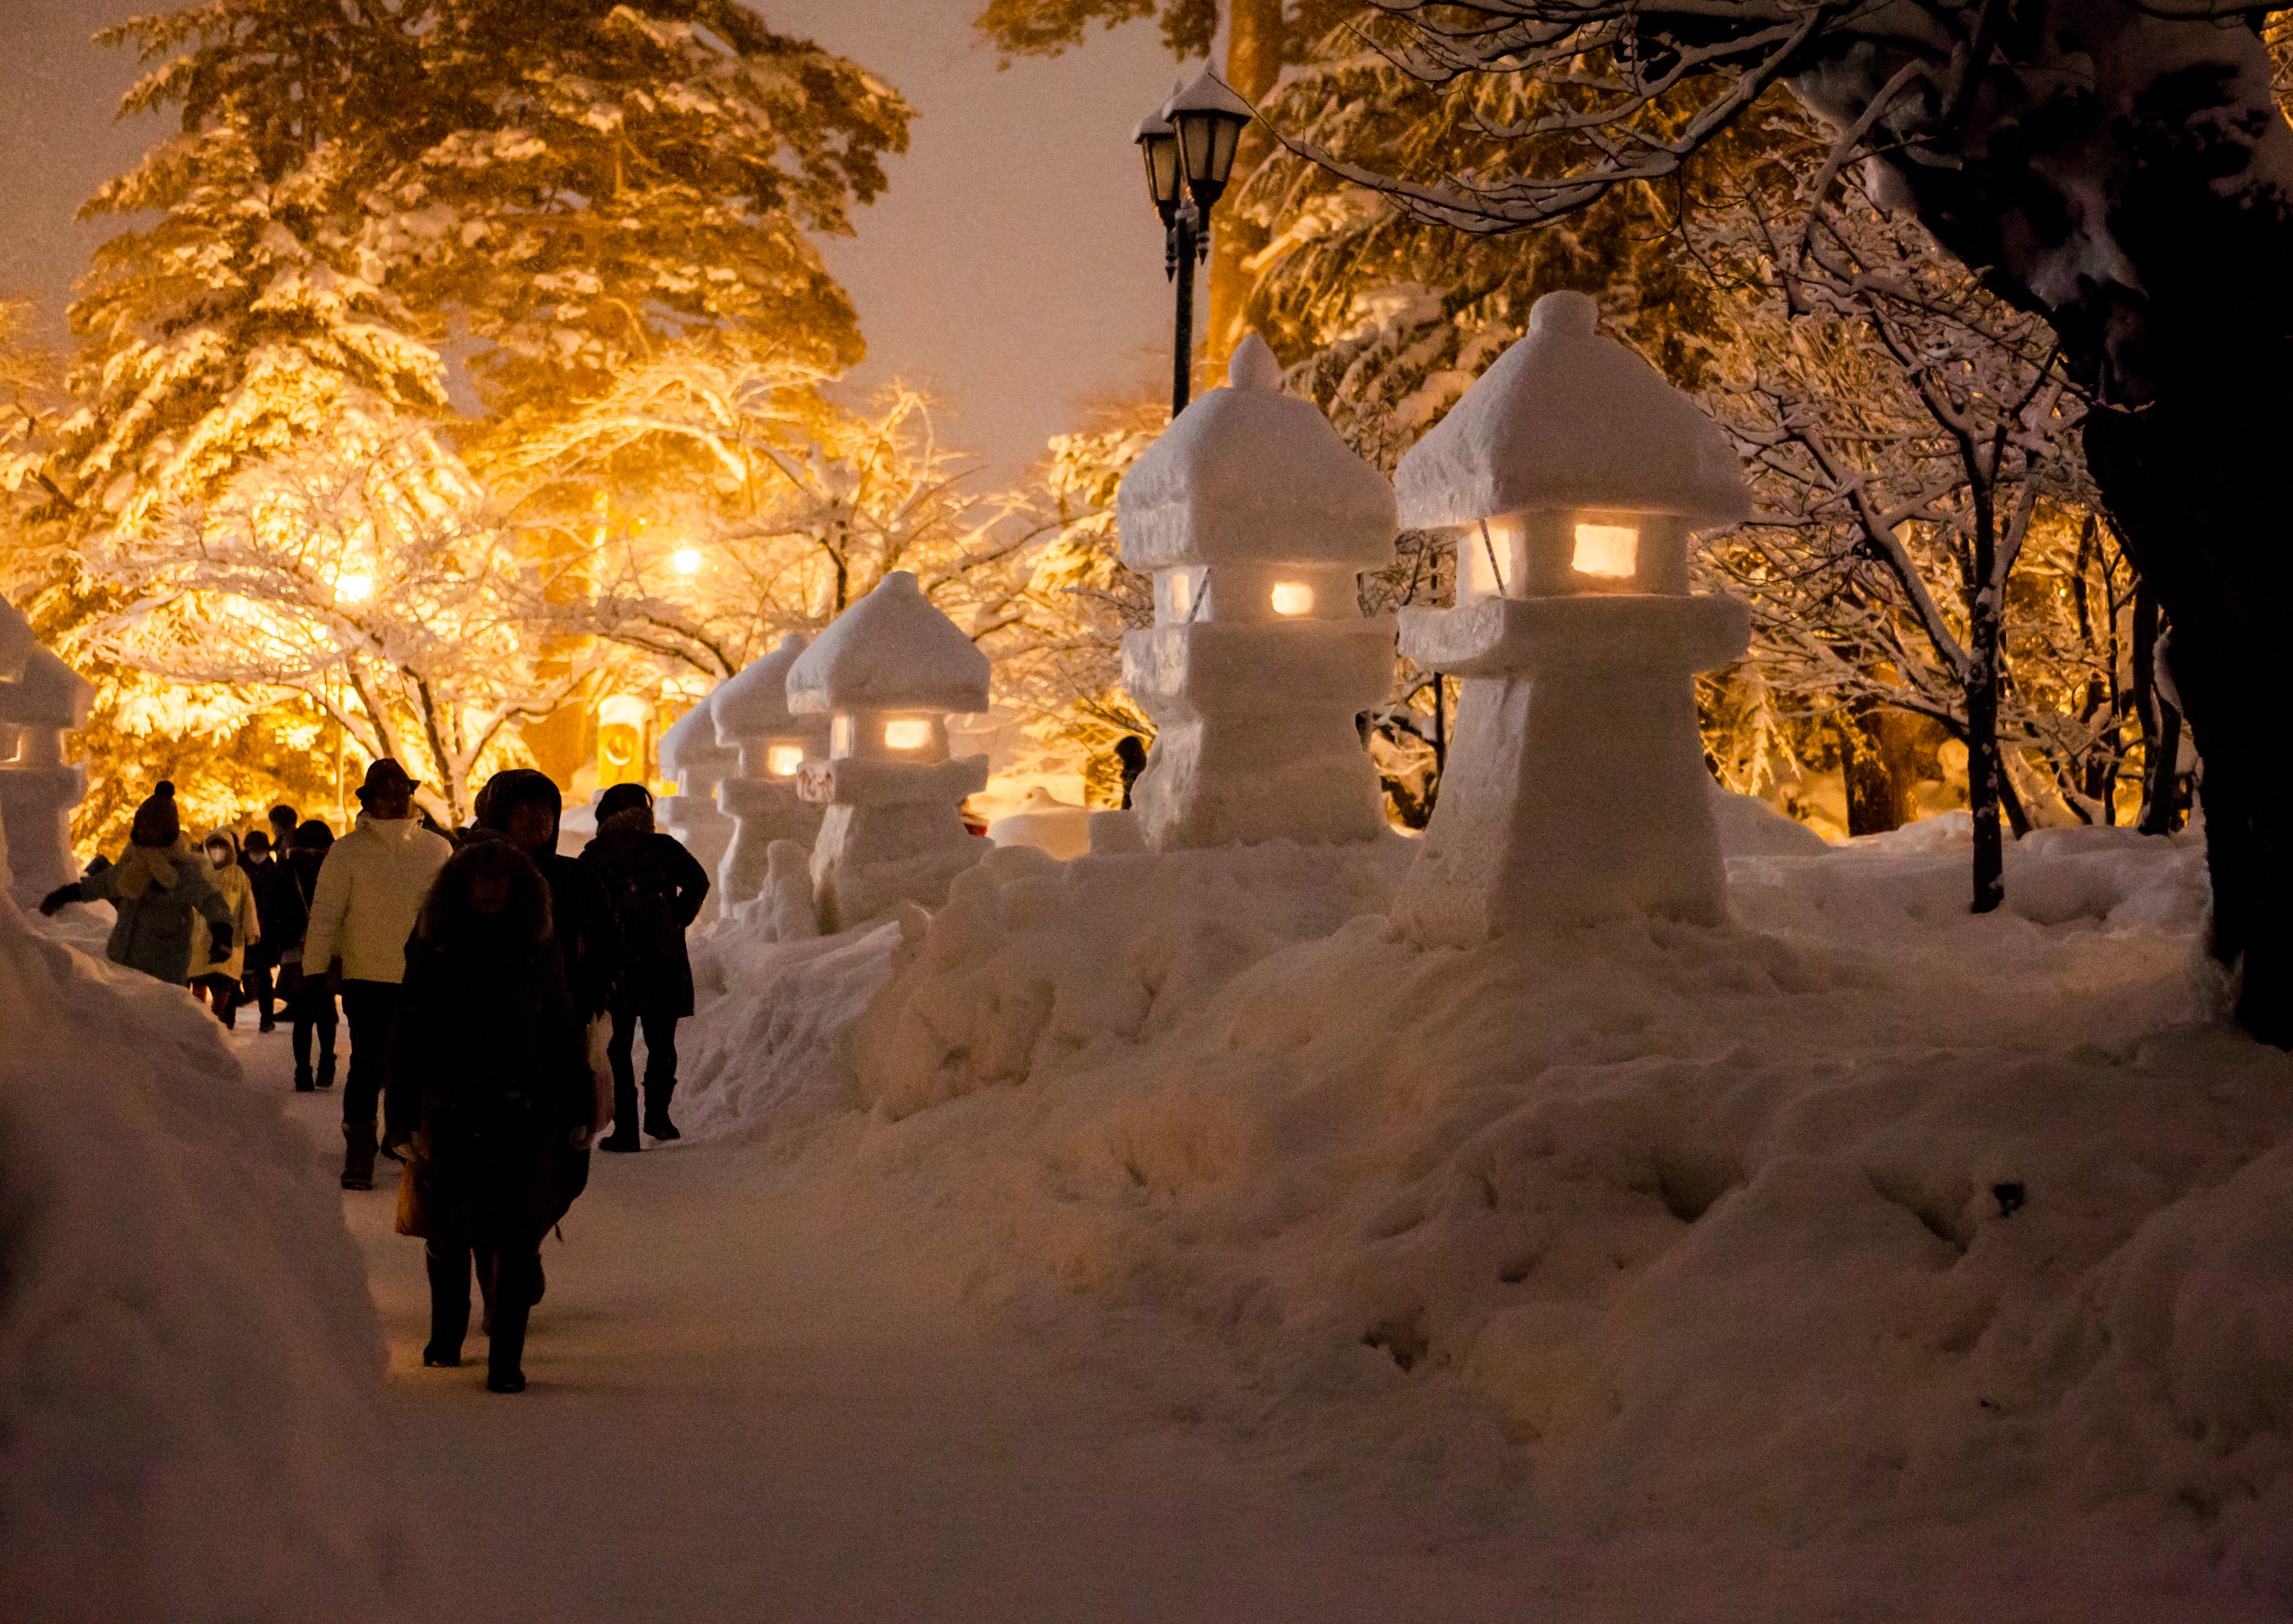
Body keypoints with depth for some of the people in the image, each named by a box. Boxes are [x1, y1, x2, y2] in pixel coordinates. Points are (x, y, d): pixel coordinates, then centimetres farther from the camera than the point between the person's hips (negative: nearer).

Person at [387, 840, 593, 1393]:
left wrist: (576, 1112, 10)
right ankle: (446, 1337, 34)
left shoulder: (539, 953, 7)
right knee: (446, 1234, 12)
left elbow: (564, 1037, 12)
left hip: (525, 1116, 0)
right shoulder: (432, 953, 2)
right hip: (450, 1114, 0)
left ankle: (506, 1358, -5)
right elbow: (406, 1041, 1)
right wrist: (403, 1119, -5)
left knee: (516, 1238, -8)